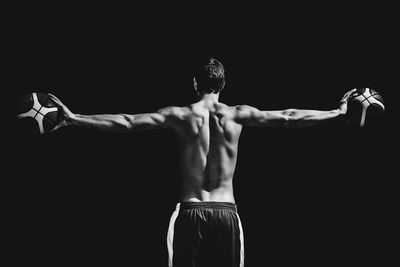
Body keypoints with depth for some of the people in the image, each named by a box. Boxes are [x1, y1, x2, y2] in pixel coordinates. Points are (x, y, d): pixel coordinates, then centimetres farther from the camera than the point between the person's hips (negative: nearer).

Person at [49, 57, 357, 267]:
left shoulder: (181, 115, -3)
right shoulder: (238, 115, 0)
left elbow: (126, 122, -7)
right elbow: (289, 117, 6)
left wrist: (73, 118, -2)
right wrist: (337, 112, 17)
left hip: (191, 212, -1)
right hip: (226, 212, 1)